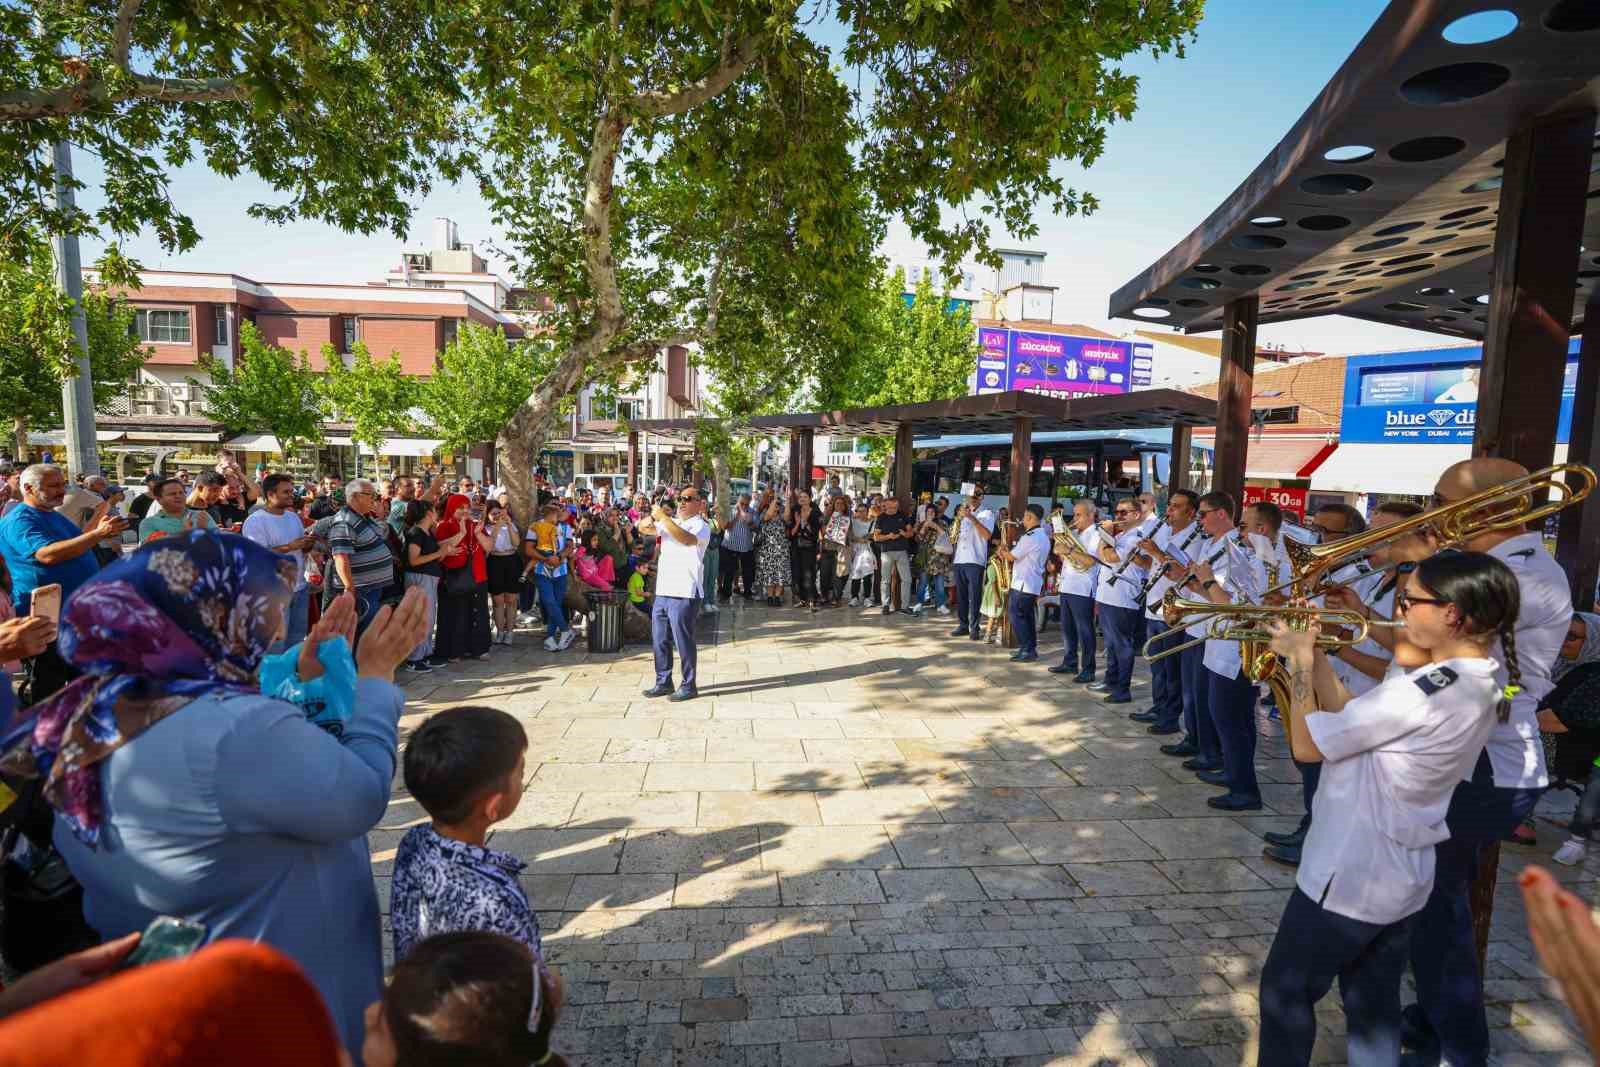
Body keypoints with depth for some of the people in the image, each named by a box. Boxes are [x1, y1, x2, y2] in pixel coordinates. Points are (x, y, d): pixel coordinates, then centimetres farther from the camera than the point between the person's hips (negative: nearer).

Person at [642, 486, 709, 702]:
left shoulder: (701, 526, -7)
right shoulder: (671, 523, 16)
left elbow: (687, 539, -28)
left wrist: (663, 517, -29)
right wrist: (653, 516, -12)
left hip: (684, 594, -7)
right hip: (662, 591, 7)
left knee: (683, 641, -1)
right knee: (659, 640, 13)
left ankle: (689, 686, 11)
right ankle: (663, 683, 25)